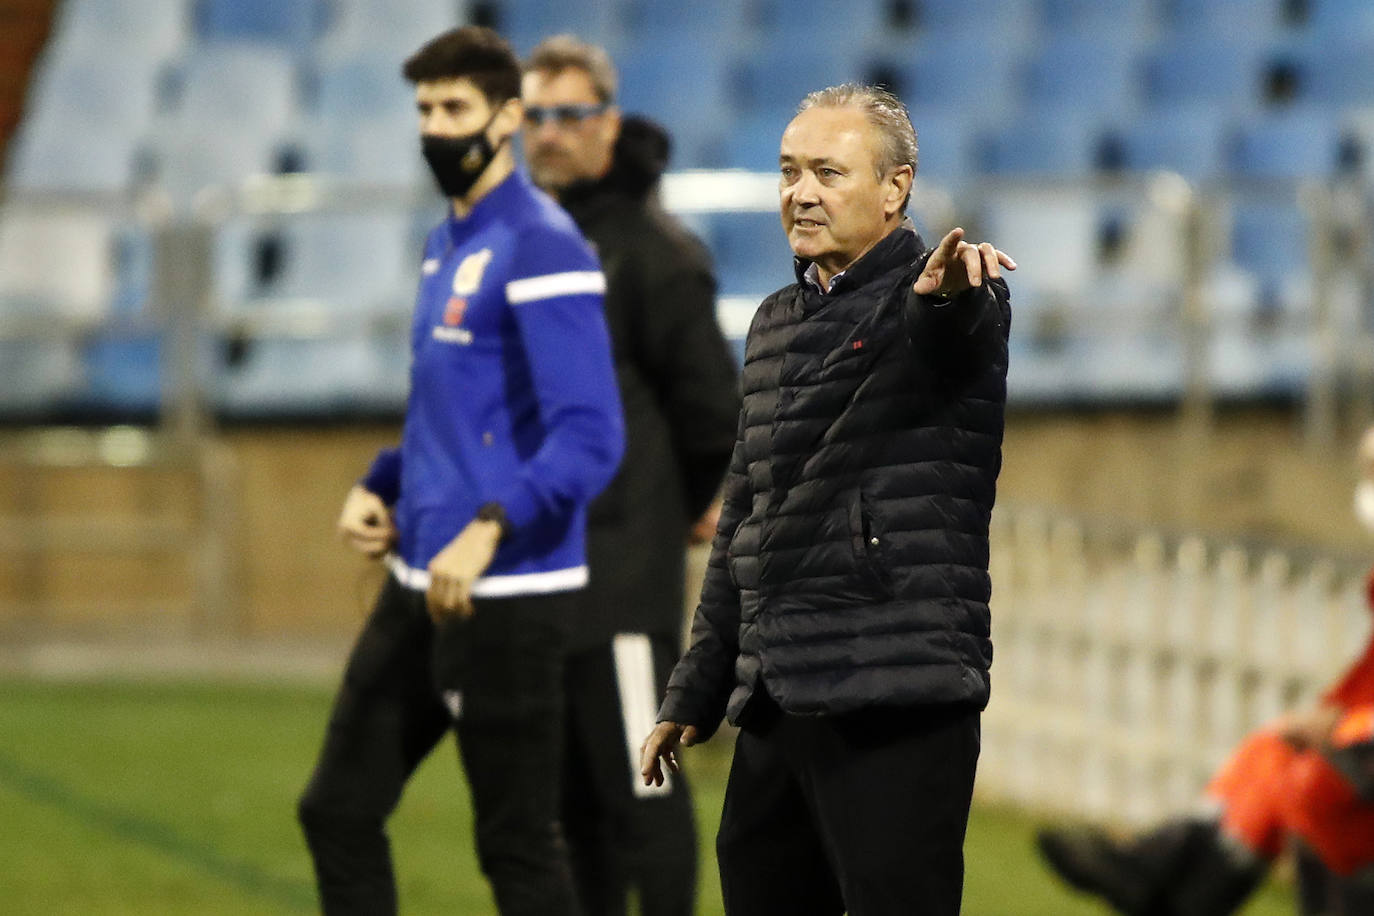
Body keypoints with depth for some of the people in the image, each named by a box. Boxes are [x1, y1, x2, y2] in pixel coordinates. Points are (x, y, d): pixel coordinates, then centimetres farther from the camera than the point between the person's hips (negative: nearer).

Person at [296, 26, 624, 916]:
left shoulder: (543, 250, -14)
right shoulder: (447, 246, 15)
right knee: (340, 809, 10)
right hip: (421, 583, 9)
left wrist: (490, 528, -32)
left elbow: (590, 436, -22)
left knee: (518, 842, -2)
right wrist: (379, 486, 11)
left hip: (506, 597, -9)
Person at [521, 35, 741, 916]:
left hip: (622, 566, -7)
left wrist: (684, 508, 4)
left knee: (639, 785, -5)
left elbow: (711, 405, -8)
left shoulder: (654, 249, -11)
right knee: (568, 792, 12)